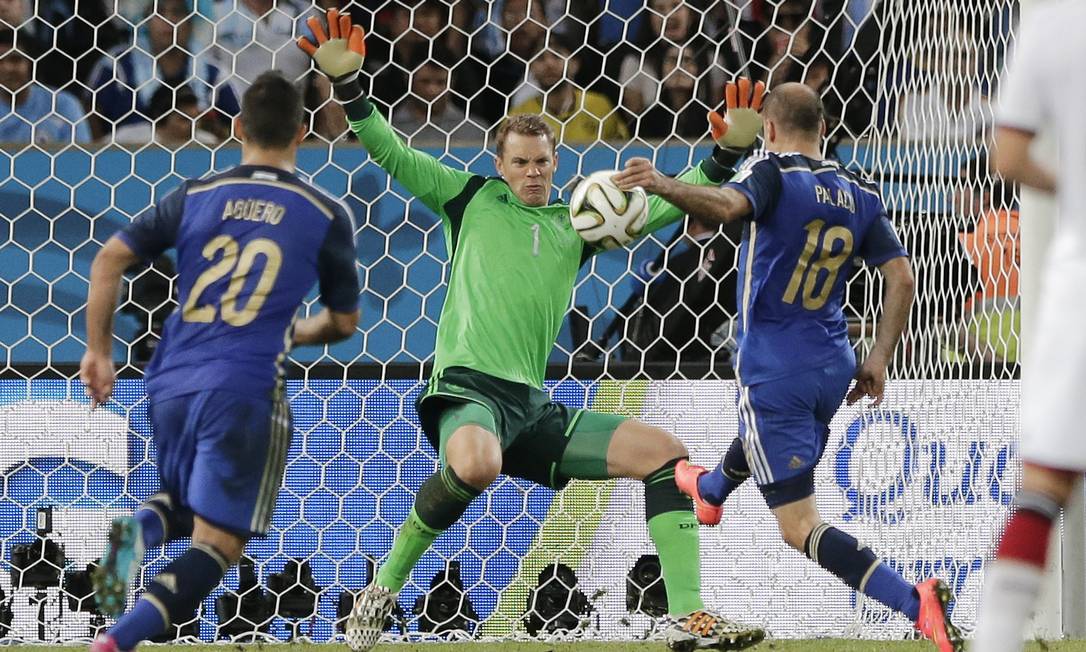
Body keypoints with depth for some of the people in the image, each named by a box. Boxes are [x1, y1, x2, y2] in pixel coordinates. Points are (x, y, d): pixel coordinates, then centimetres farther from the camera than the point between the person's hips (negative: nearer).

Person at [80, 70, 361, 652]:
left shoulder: (195, 196, 9)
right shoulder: (326, 216, 3)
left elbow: (107, 261, 4)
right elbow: (343, 321, 13)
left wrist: (98, 351, 12)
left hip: (171, 381, 4)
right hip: (244, 390, -4)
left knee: (184, 505, 29)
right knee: (217, 545, -2)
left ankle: (141, 527, -8)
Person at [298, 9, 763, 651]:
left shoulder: (575, 225, 20)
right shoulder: (472, 197, 11)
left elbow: (662, 207, 21)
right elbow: (392, 154, 6)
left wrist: (722, 160, 8)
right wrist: (348, 87, -6)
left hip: (533, 404, 5)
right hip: (468, 385, -5)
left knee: (664, 451, -7)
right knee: (475, 464, -40)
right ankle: (383, 590, -18)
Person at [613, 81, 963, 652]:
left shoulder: (772, 171, -12)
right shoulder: (859, 194, 6)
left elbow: (730, 205, -35)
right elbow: (900, 278, 3)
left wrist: (662, 185, -45)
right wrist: (879, 359, 9)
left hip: (774, 367, -7)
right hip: (833, 368, 7)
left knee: (800, 528, -8)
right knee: (759, 427, 41)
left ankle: (915, 603, -26)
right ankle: (710, 489, 73)